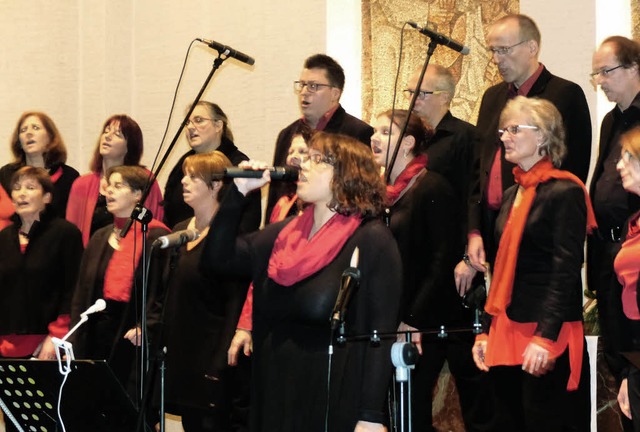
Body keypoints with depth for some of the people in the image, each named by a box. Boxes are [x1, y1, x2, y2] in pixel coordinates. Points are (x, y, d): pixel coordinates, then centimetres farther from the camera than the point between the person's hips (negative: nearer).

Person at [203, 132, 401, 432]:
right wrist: (239, 192, 2)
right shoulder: (284, 234, 11)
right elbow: (217, 258, 11)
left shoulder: (372, 240, -9)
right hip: (276, 398, 6)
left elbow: (381, 335, -13)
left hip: (337, 406, -6)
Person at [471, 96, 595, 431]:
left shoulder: (564, 192, -9)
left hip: (546, 336, -8)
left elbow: (566, 271, -15)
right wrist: (487, 331, 14)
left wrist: (546, 337, -22)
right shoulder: (512, 195, 16)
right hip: (507, 334, 8)